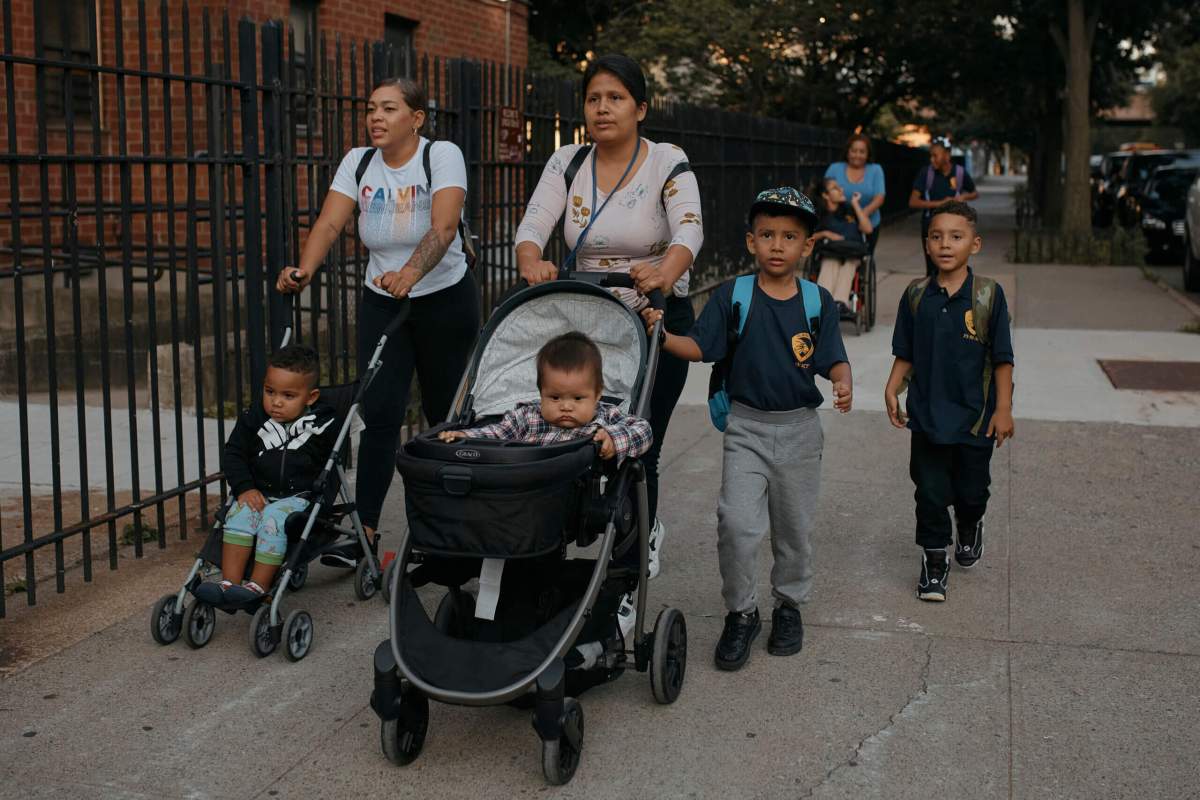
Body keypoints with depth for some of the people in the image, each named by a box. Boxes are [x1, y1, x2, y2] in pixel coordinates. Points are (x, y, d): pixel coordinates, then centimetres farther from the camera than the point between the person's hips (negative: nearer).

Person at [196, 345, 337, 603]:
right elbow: (233, 454, 6)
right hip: (259, 494, 3)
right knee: (239, 515, -26)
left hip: (299, 497, -3)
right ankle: (230, 582, -28)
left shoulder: (323, 425, -4)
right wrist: (244, 488, -9)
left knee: (273, 518, -31)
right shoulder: (253, 419, 3)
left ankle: (258, 586, -29)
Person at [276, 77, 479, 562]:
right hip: (381, 303, 3)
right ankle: (364, 532, -7)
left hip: (445, 299, -3)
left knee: (445, 413, 5)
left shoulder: (442, 155, -13)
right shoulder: (358, 162, 0)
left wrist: (410, 273, -47)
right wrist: (304, 271, -32)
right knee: (379, 413, -7)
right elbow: (329, 223, -12)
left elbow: (444, 227, -29)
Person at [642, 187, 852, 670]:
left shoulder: (818, 302, -2)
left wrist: (843, 381, -26)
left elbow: (833, 359, -4)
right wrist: (662, 335, -24)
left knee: (795, 527, 14)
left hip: (799, 429, 1)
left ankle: (789, 605, 35)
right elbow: (699, 347, -6)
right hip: (746, 426, -1)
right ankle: (740, 613, 8)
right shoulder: (732, 296, -4)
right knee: (737, 524, -12)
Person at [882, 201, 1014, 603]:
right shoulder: (917, 295, -2)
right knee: (930, 492, 4)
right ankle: (934, 560, 20)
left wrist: (1003, 409, -7)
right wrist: (892, 389, -7)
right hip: (927, 415, 1)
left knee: (971, 489, 15)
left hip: (974, 415, -1)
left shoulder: (988, 295, -8)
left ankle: (970, 527, 46)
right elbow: (905, 354, 6)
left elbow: (1002, 358, -5)